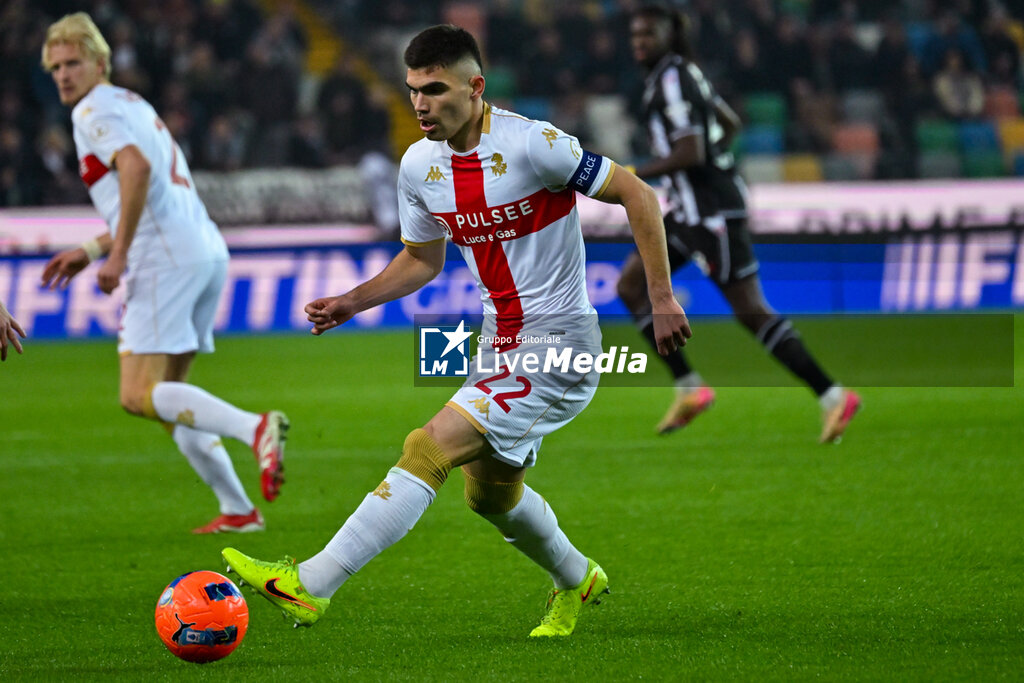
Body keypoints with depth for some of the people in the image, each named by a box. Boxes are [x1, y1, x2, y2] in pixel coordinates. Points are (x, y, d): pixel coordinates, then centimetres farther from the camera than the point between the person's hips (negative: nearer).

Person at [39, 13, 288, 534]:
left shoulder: (96, 109, -3)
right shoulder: (134, 105, 27)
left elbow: (137, 167, -23)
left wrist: (119, 255, -20)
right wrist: (90, 250, 32)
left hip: (166, 258, -10)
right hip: (206, 251, 10)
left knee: (139, 395, -13)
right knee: (166, 391, 16)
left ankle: (255, 428, -31)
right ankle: (237, 510, 10)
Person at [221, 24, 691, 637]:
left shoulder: (532, 145, -20)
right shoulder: (420, 166, 2)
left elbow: (637, 195, -12)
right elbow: (422, 260, 18)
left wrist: (662, 297, -14)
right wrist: (351, 303, 4)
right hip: (501, 341, 8)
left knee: (430, 448, -20)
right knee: (490, 492, 21)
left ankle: (310, 586, -24)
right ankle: (577, 582, 48)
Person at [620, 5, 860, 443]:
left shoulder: (672, 81, -16)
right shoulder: (682, 73, 14)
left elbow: (690, 153, -24)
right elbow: (730, 124, 25)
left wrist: (631, 176, -17)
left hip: (712, 209, -11)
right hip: (690, 208, 11)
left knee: (751, 313, -8)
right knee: (631, 285, 9)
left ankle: (832, 396, -6)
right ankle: (689, 388, 8)